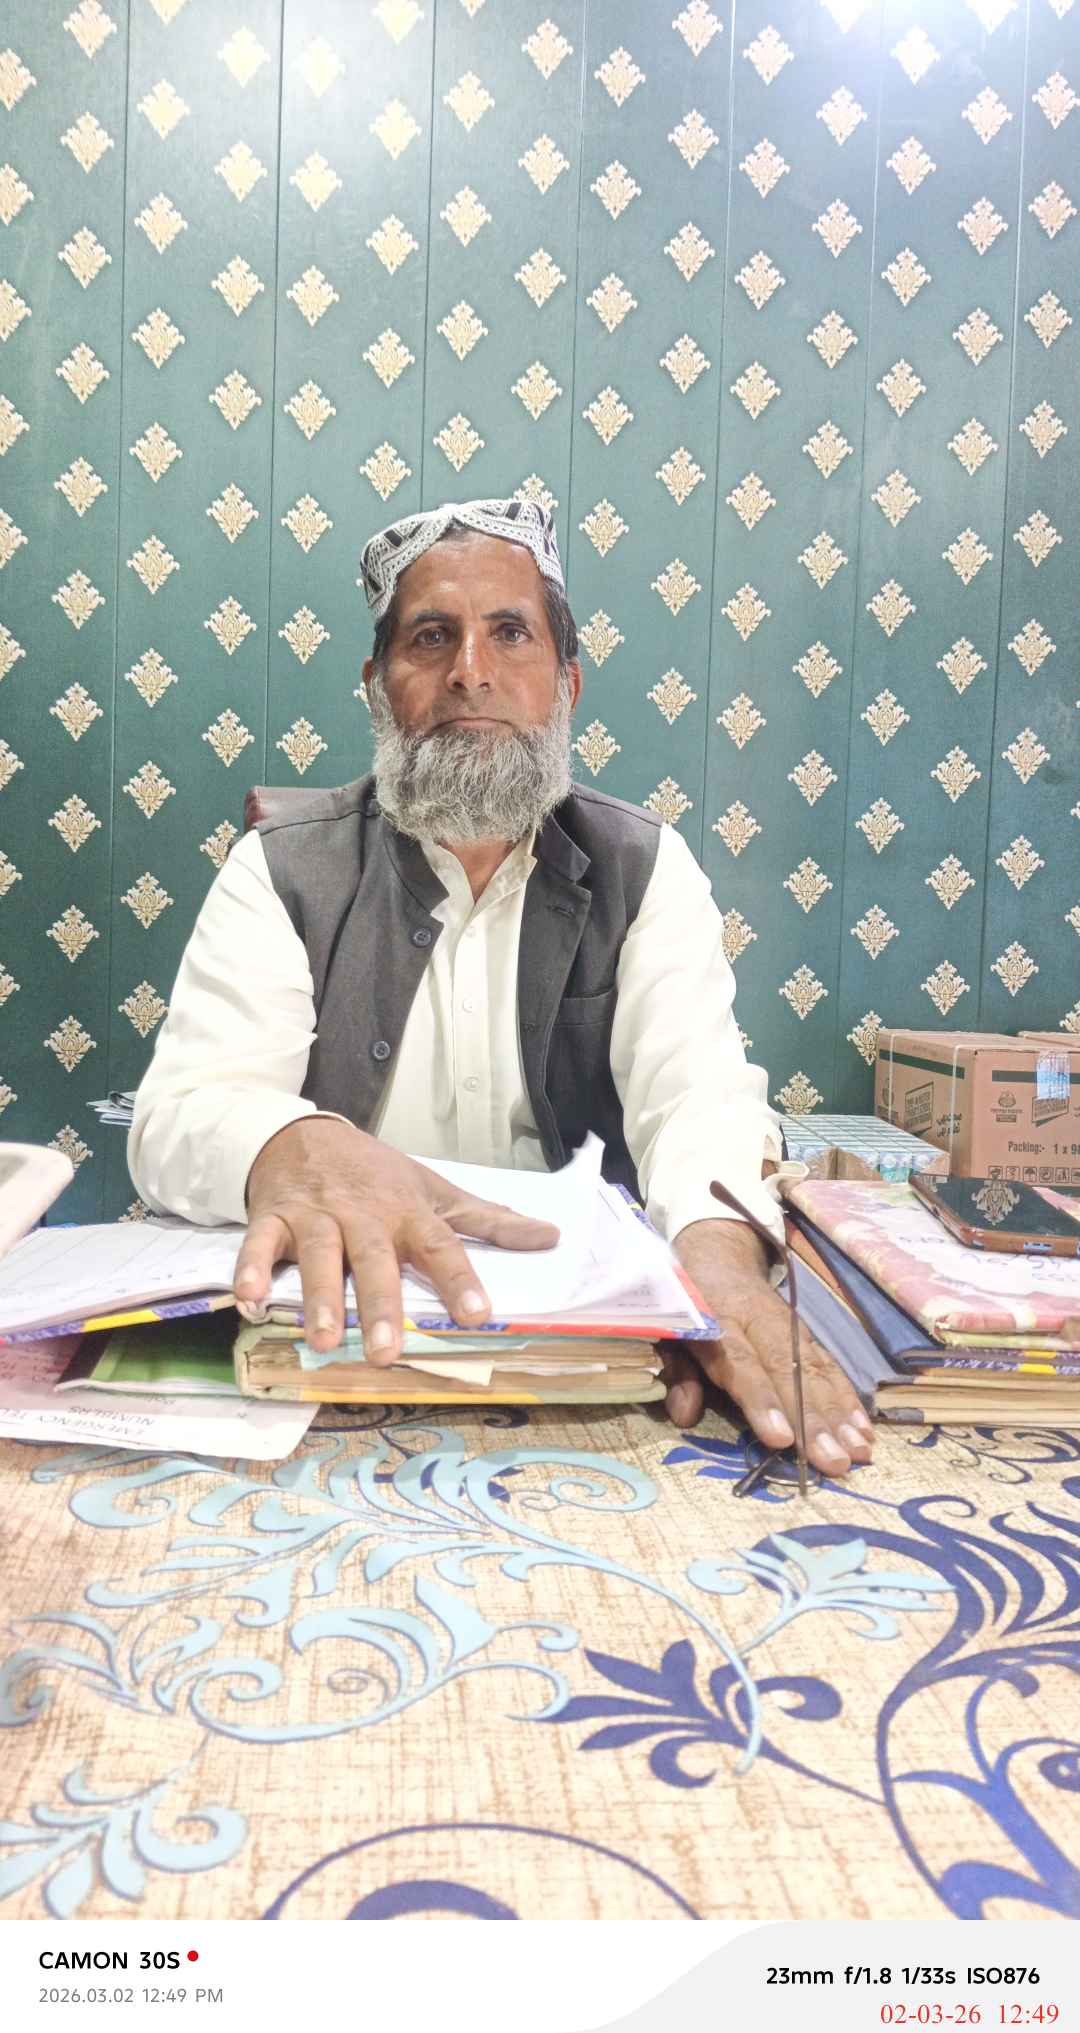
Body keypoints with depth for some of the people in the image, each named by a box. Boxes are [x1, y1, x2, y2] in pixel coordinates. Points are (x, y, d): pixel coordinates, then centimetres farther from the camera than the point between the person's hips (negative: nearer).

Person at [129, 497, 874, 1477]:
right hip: (340, 1324, 0)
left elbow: (697, 1088, -11)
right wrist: (295, 1147, -38)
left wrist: (719, 1242, -35)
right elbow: (185, 1104, -12)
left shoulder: (644, 869, 4)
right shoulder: (285, 871, 1)